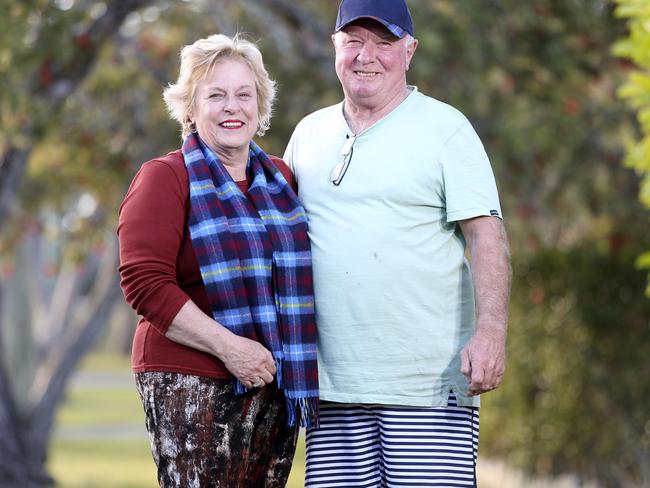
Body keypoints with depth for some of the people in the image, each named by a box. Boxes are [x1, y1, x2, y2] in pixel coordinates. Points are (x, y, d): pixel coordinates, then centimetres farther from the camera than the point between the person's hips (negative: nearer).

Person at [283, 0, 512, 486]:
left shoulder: (444, 127, 1)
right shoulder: (309, 133, 16)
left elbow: (486, 235, -6)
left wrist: (491, 331, -19)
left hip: (428, 381, -5)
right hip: (333, 384, 5)